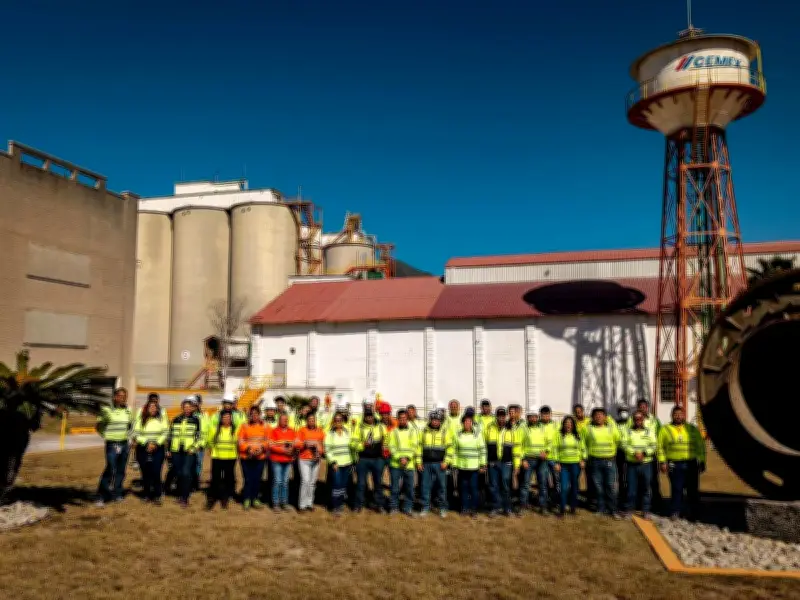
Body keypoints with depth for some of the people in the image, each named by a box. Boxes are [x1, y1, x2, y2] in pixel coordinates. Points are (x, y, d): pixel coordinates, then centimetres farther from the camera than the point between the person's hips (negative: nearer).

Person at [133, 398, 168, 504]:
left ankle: (157, 496, -1)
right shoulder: (141, 419, 3)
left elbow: (165, 433, -1)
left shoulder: (161, 419, 4)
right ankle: (146, 495, 18)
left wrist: (156, 443, -11)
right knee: (145, 473, 3)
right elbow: (136, 434, -3)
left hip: (158, 450, -1)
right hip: (143, 449, 1)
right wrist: (146, 443, -12)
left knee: (156, 473, -8)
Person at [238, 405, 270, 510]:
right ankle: (246, 500, 12)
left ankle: (255, 499, 19)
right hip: (246, 457, -1)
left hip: (260, 457, 1)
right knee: (248, 479, 0)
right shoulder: (245, 426, 0)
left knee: (257, 479, 6)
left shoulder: (265, 426, 4)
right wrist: (248, 448, -18)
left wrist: (262, 447, -16)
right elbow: (240, 441, -3)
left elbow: (268, 441, 2)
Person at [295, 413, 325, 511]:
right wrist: (305, 444, -20)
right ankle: (302, 504, -2)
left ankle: (310, 503, 17)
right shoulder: (302, 430, -1)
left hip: (316, 460, 3)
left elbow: (324, 444, 11)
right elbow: (297, 444, -4)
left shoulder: (320, 431, 8)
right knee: (305, 481, -10)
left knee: (313, 482, 6)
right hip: (304, 459, -3)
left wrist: (321, 452, -5)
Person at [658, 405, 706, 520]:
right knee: (676, 489, -3)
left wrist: (702, 461, 6)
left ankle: (692, 513, 16)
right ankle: (674, 513, 6)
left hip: (691, 464, 2)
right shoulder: (665, 429, 7)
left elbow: (700, 446, 12)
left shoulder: (693, 429, 11)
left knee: (693, 490, 5)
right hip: (674, 465, -2)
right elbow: (660, 447, 4)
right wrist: (662, 462, -4)